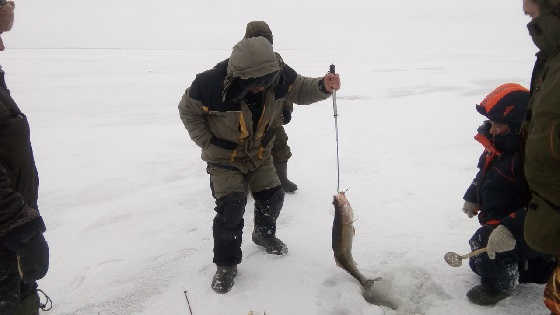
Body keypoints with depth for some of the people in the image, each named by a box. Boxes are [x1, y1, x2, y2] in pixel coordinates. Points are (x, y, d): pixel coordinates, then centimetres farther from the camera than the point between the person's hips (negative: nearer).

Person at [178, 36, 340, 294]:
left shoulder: (278, 74, -22)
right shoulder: (212, 84, -32)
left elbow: (300, 90, -4)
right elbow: (188, 110, -13)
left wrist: (323, 87, -25)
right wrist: (208, 143, -16)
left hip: (260, 154, 4)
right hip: (224, 157, -4)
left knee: (272, 196, 5)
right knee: (231, 206, -15)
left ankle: (264, 234, 40)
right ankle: (226, 264, 7)